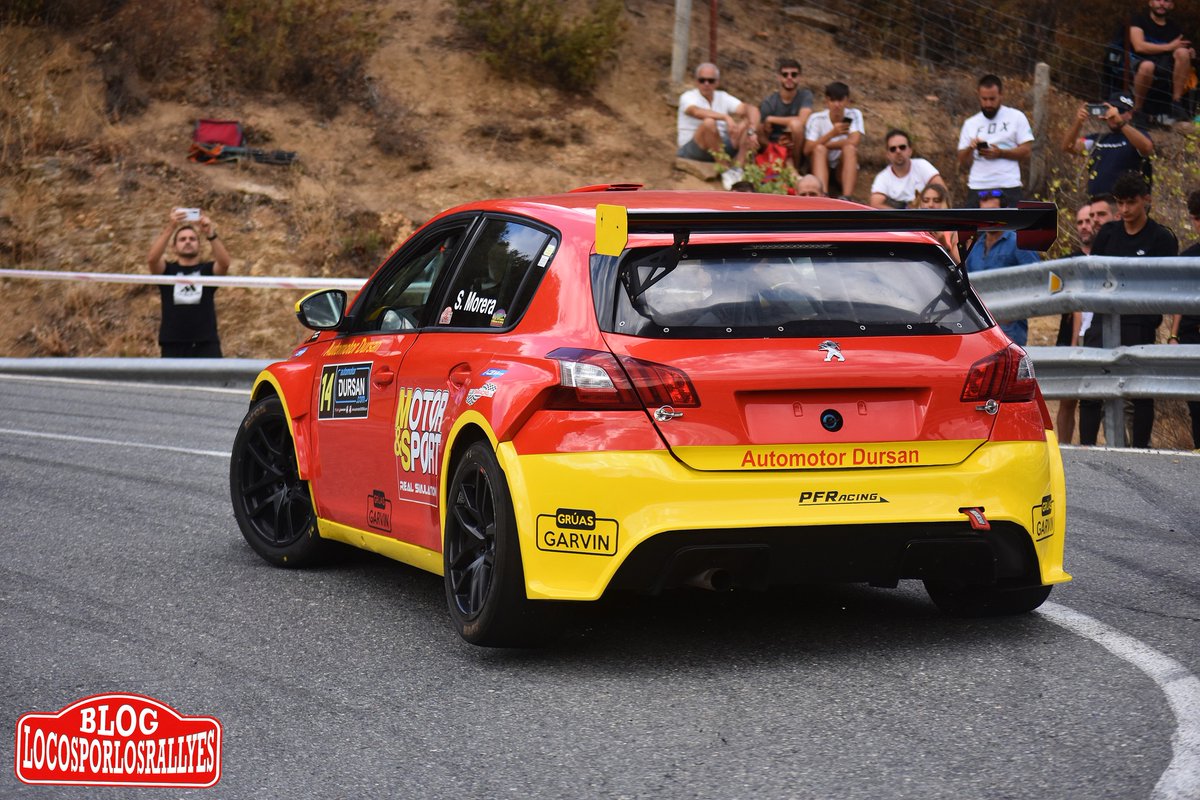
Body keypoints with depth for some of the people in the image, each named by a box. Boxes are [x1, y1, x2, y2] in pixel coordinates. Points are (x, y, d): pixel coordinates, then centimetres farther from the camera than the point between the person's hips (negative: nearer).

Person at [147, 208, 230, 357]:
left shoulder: (208, 270, 10)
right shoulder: (167, 270, 10)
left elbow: (224, 263, -12)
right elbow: (152, 259, -11)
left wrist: (211, 234, -28)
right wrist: (170, 229, -24)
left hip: (206, 345, 0)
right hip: (173, 345, 0)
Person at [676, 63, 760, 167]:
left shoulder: (723, 97, 8)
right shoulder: (688, 97, -5)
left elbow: (752, 110, -2)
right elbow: (696, 112, -30)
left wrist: (752, 132, -23)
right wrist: (726, 117, -44)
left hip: (720, 147, 5)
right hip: (690, 151, -5)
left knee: (746, 123, -12)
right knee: (709, 122, -32)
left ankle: (738, 166, -31)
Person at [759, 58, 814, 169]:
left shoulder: (805, 95, -7)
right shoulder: (768, 103, -7)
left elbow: (802, 120, -25)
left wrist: (770, 119, -17)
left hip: (797, 149, 0)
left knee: (795, 124, -29)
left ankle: (796, 167, -16)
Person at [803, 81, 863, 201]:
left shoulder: (854, 115, -4)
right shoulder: (816, 119, -6)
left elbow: (853, 142, -20)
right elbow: (807, 150, -18)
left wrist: (825, 144, -14)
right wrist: (831, 134, -30)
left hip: (845, 169, 0)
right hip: (821, 168, 0)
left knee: (849, 148, -28)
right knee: (819, 149, -29)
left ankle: (846, 198, -46)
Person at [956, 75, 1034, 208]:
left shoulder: (1016, 118, 6)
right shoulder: (970, 124, 14)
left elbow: (1026, 152, -1)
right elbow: (964, 163, 11)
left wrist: (1000, 153, -14)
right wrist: (969, 149, -10)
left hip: (1008, 188, -2)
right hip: (977, 189, 3)